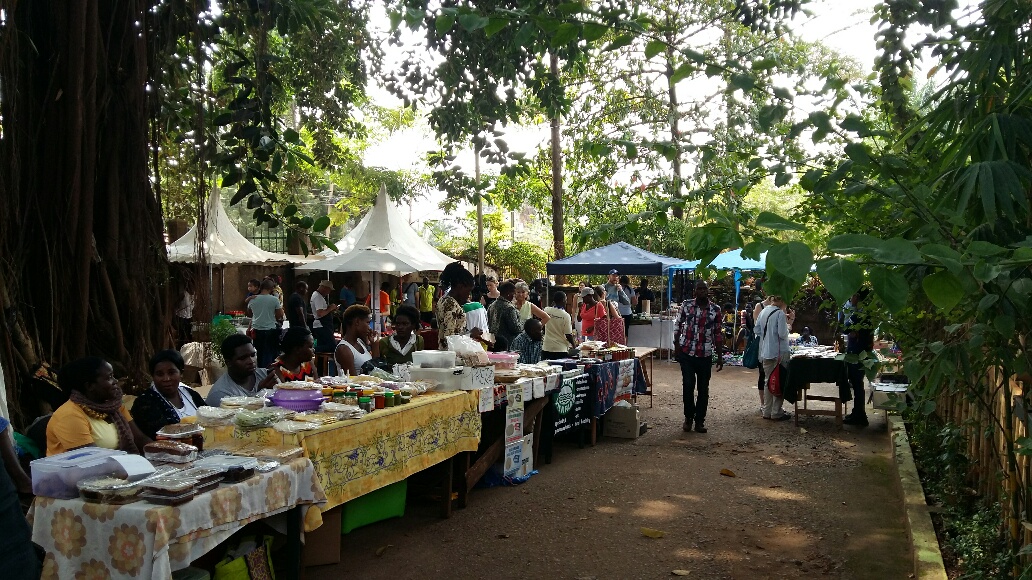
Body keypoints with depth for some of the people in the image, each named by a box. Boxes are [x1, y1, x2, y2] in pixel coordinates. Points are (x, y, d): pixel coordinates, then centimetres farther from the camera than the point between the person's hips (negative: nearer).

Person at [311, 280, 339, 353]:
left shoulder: (316, 295, 17)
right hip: (322, 327, -11)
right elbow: (320, 313, -27)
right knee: (331, 346, -15)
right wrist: (330, 308, -15)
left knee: (320, 347, 12)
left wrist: (330, 308, 11)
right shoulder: (318, 297, -17)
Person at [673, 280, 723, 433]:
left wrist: (720, 356, 5)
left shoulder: (715, 309, 1)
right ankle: (688, 417, 17)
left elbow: (717, 334, 5)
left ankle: (700, 420, 17)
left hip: (706, 355, 1)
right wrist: (676, 344, -3)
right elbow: (678, 324, 7)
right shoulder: (686, 305, 0)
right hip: (687, 353, -1)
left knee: (703, 388, 6)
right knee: (688, 386, 0)